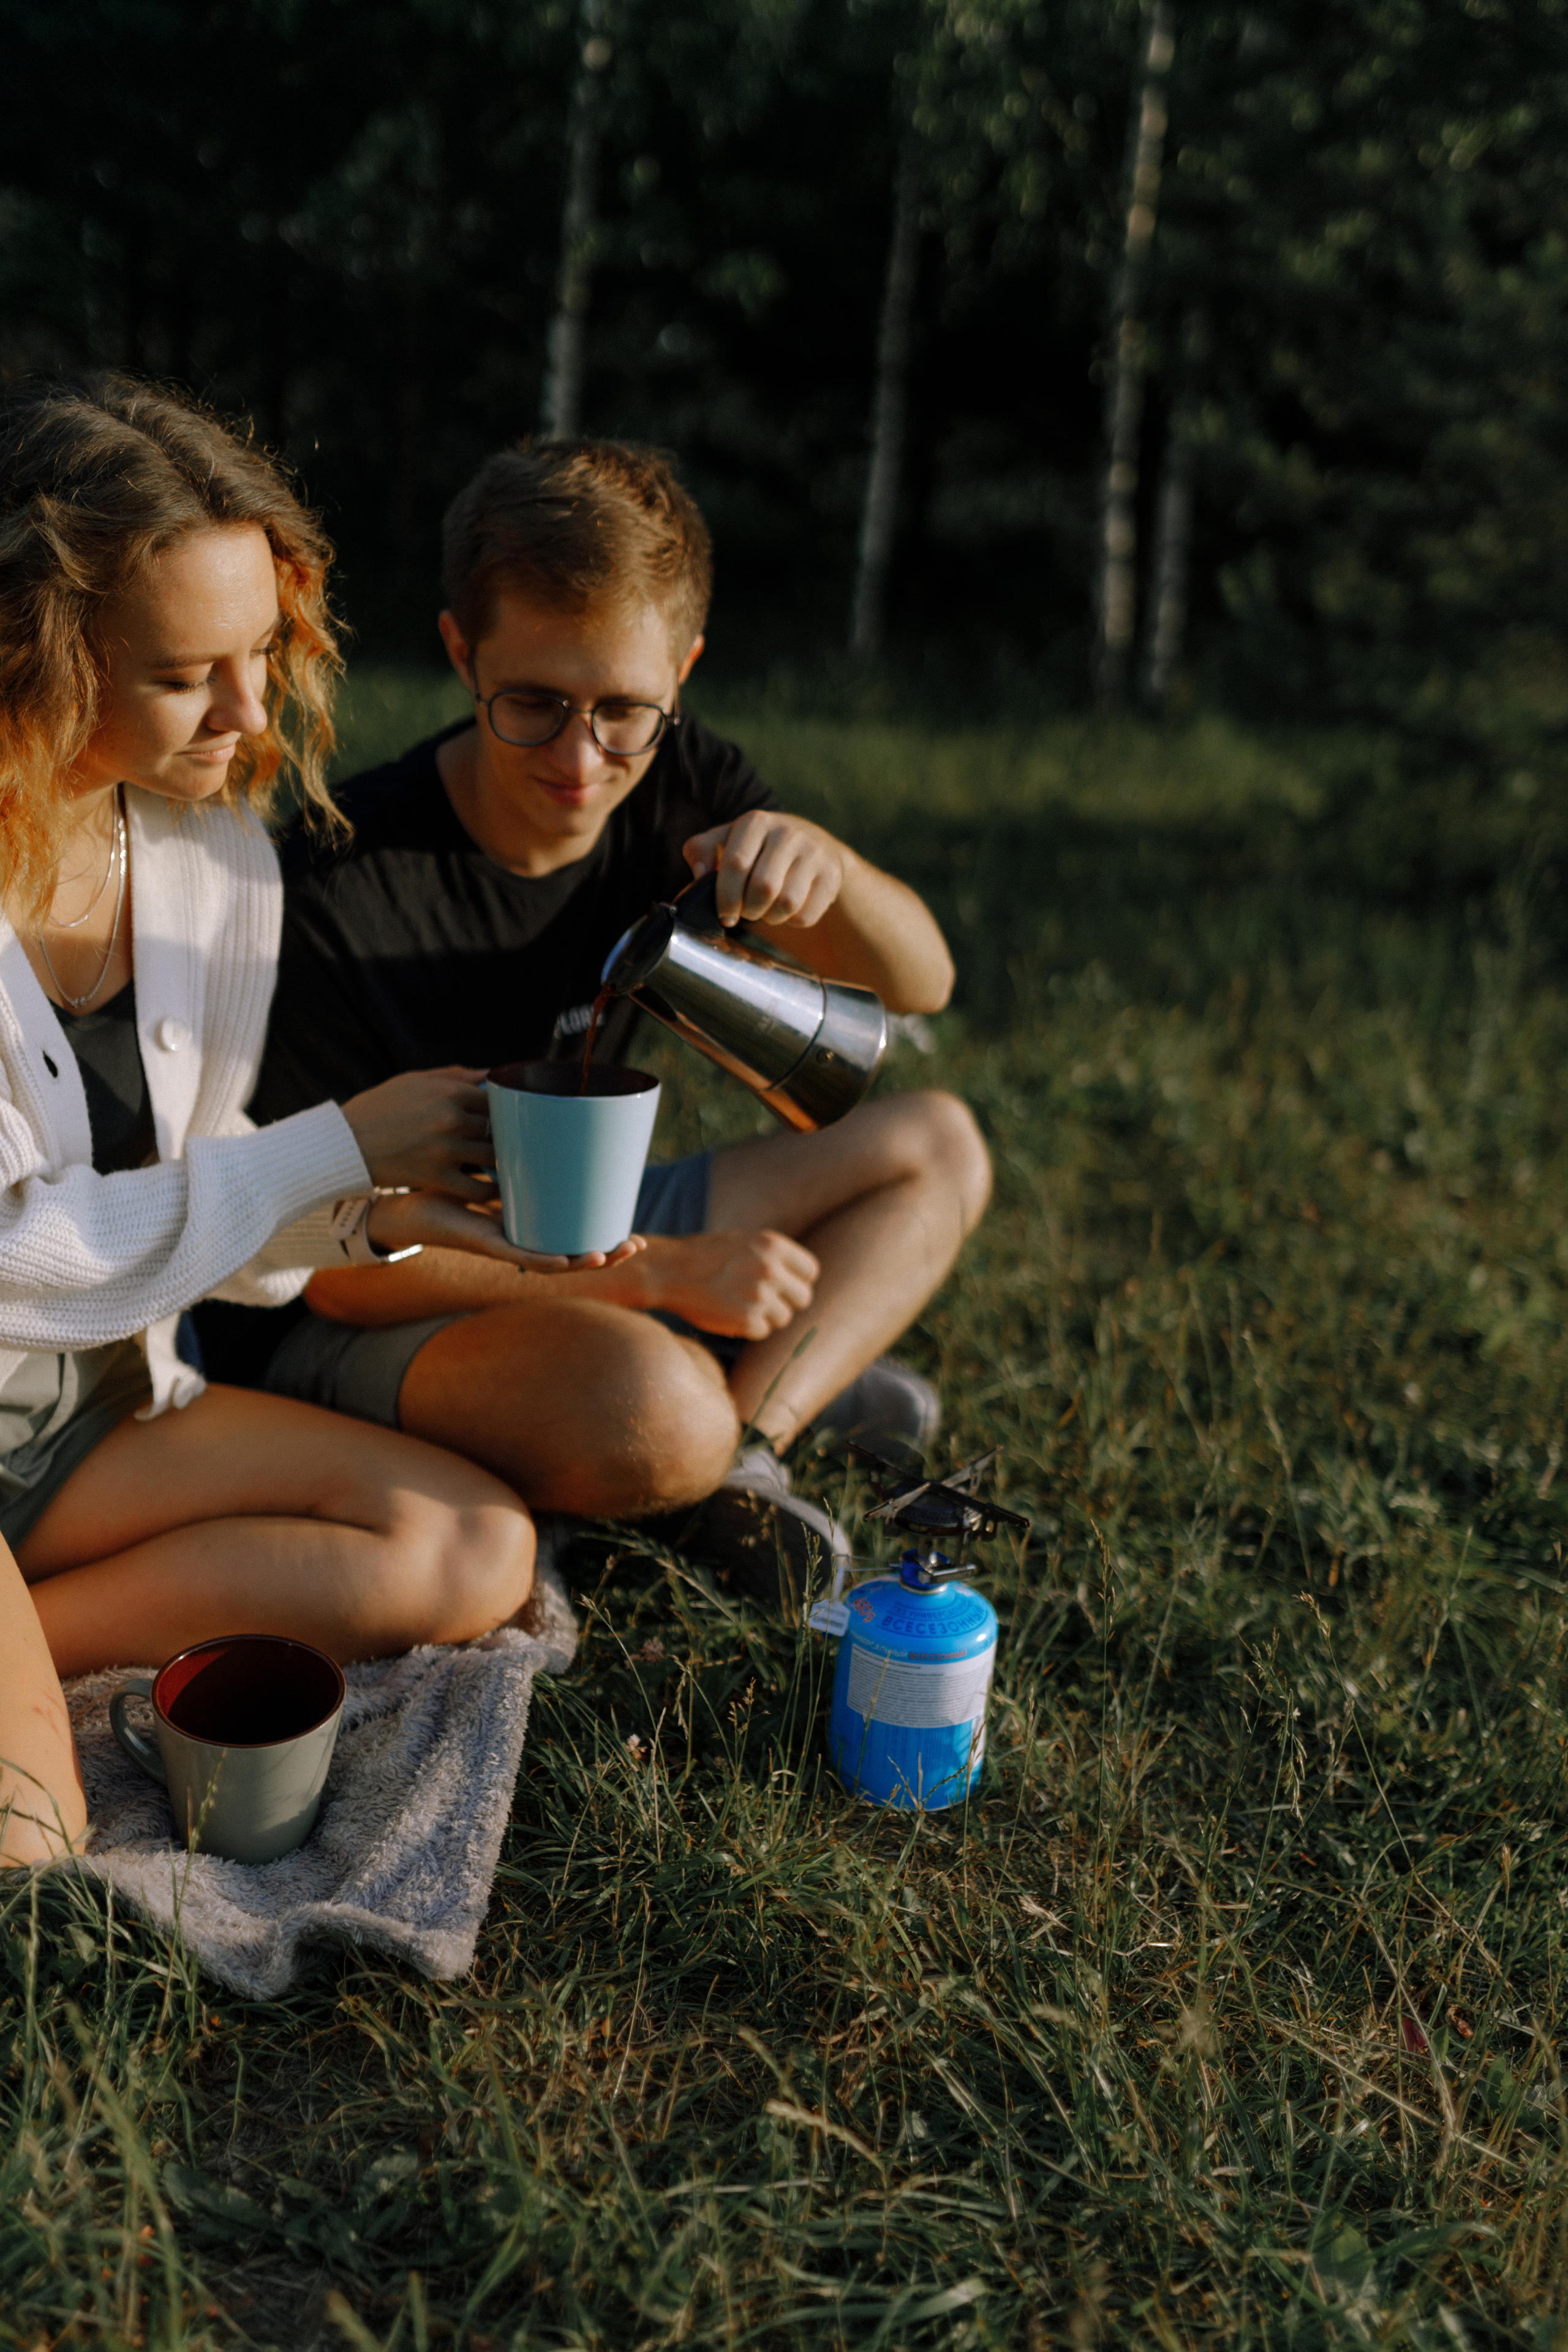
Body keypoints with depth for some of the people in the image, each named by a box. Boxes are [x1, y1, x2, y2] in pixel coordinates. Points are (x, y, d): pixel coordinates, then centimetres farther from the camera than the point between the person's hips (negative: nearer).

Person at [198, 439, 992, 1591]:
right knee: (653, 1414, -39)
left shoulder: (677, 787, -8)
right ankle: (789, 1372, -3)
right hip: (349, 1319, -7)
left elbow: (919, 984, -9)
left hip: (575, 1252, 7)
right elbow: (338, 1259, -23)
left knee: (937, 1146, 7)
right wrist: (658, 1273, -25)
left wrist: (825, 863, -32)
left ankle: (749, 1432, -8)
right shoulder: (340, 886, -26)